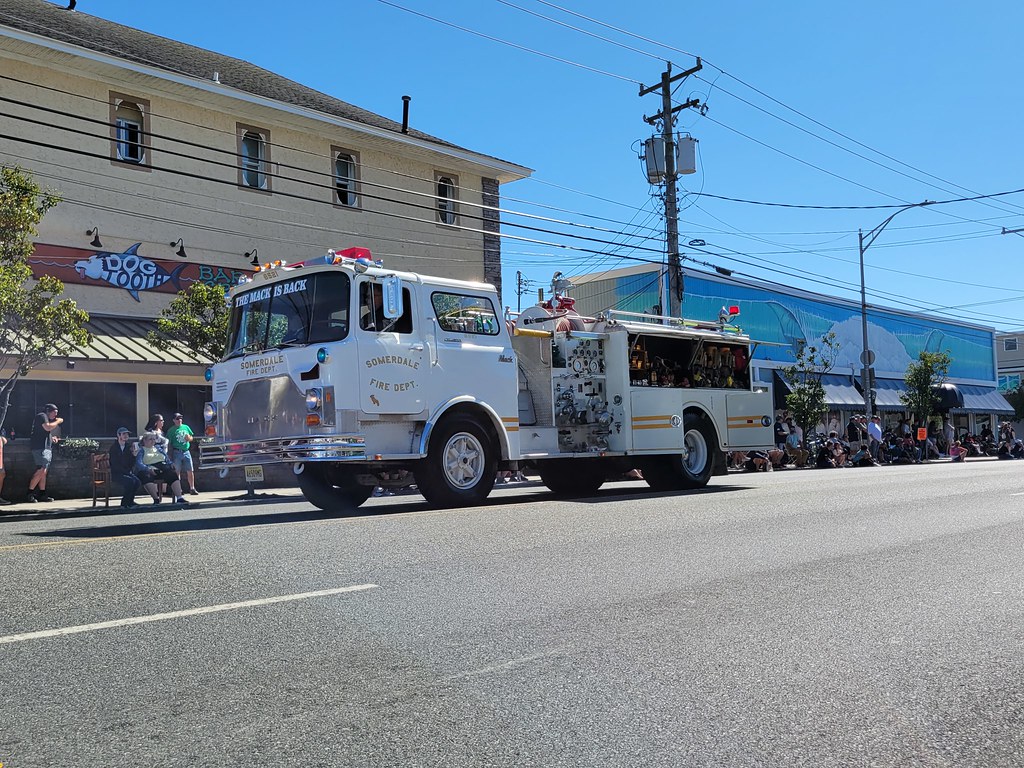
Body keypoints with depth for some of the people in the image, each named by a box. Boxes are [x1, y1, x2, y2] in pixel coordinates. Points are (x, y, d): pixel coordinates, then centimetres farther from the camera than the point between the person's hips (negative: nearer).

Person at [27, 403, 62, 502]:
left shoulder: (45, 417, 27)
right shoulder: (42, 416, -3)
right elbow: (48, 427, -19)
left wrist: (52, 438, 19)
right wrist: (58, 422, -5)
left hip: (46, 448, 11)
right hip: (41, 447, -11)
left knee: (43, 471, 7)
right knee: (41, 470, -17)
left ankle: (42, 494, 7)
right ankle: (30, 492, -16)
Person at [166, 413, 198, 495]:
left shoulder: (186, 427, 12)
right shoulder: (171, 430, 1)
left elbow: (191, 438, 21)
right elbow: (168, 442, -2)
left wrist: (189, 438, -4)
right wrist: (170, 455, -9)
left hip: (186, 451, 3)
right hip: (177, 452, -3)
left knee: (190, 471, 0)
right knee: (177, 471, 0)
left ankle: (192, 488, 6)